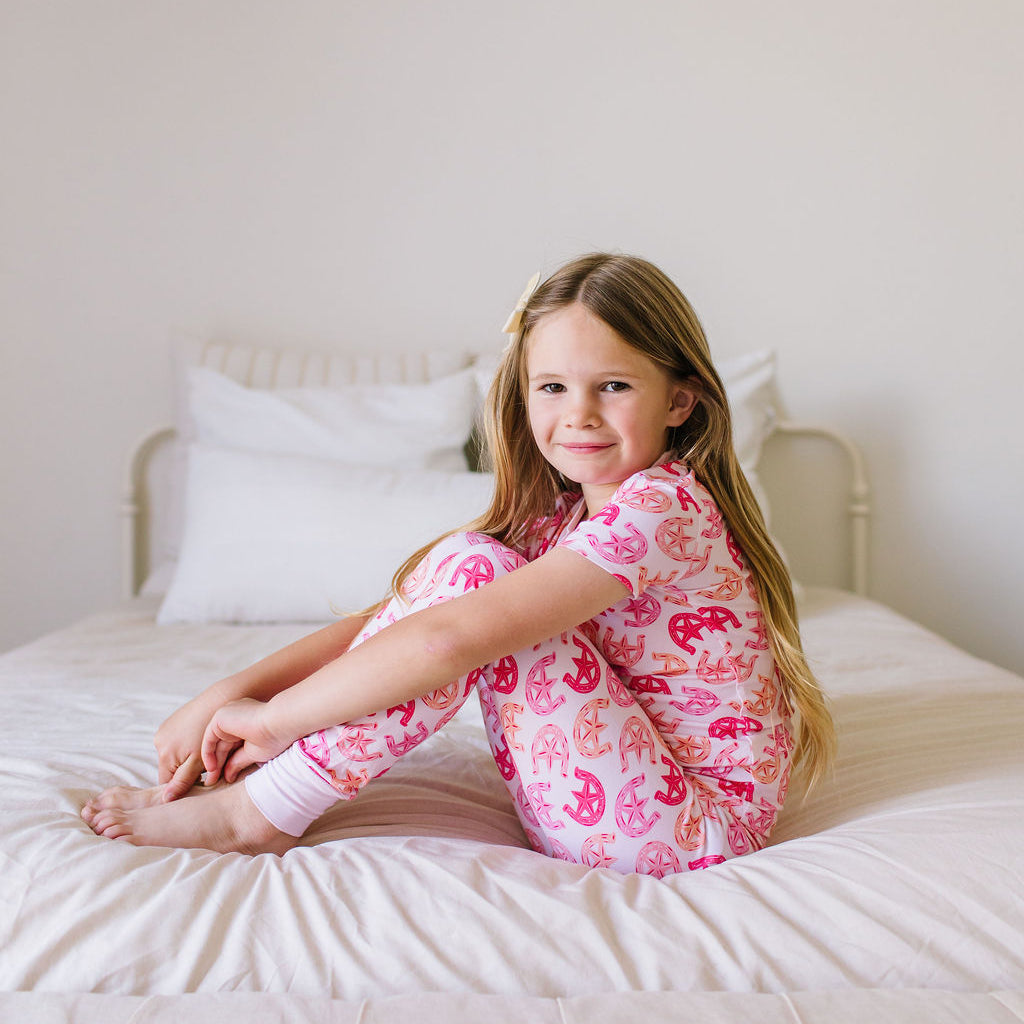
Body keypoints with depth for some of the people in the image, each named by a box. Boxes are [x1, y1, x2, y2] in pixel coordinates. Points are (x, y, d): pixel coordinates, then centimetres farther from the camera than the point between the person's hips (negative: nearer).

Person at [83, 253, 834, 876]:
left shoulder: (660, 505, -22)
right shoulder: (559, 518, 6)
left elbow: (448, 640, -31)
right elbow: (396, 618, 0)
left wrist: (276, 716, -19)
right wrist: (227, 694, -10)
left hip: (700, 830, -8)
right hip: (589, 807, 8)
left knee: (473, 568, -22)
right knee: (467, 564, -5)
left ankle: (260, 813, -12)